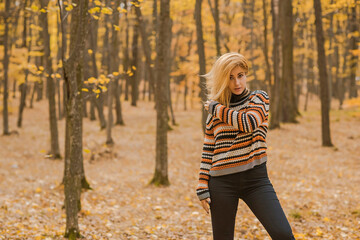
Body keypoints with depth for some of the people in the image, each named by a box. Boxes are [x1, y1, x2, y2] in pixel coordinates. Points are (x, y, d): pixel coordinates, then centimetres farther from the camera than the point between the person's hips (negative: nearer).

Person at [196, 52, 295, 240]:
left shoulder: (259, 98, 6)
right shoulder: (213, 113, 9)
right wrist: (202, 188, 2)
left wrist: (217, 108, -4)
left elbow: (249, 122, -15)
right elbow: (208, 152, 10)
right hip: (222, 182, 1)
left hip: (255, 177, -1)